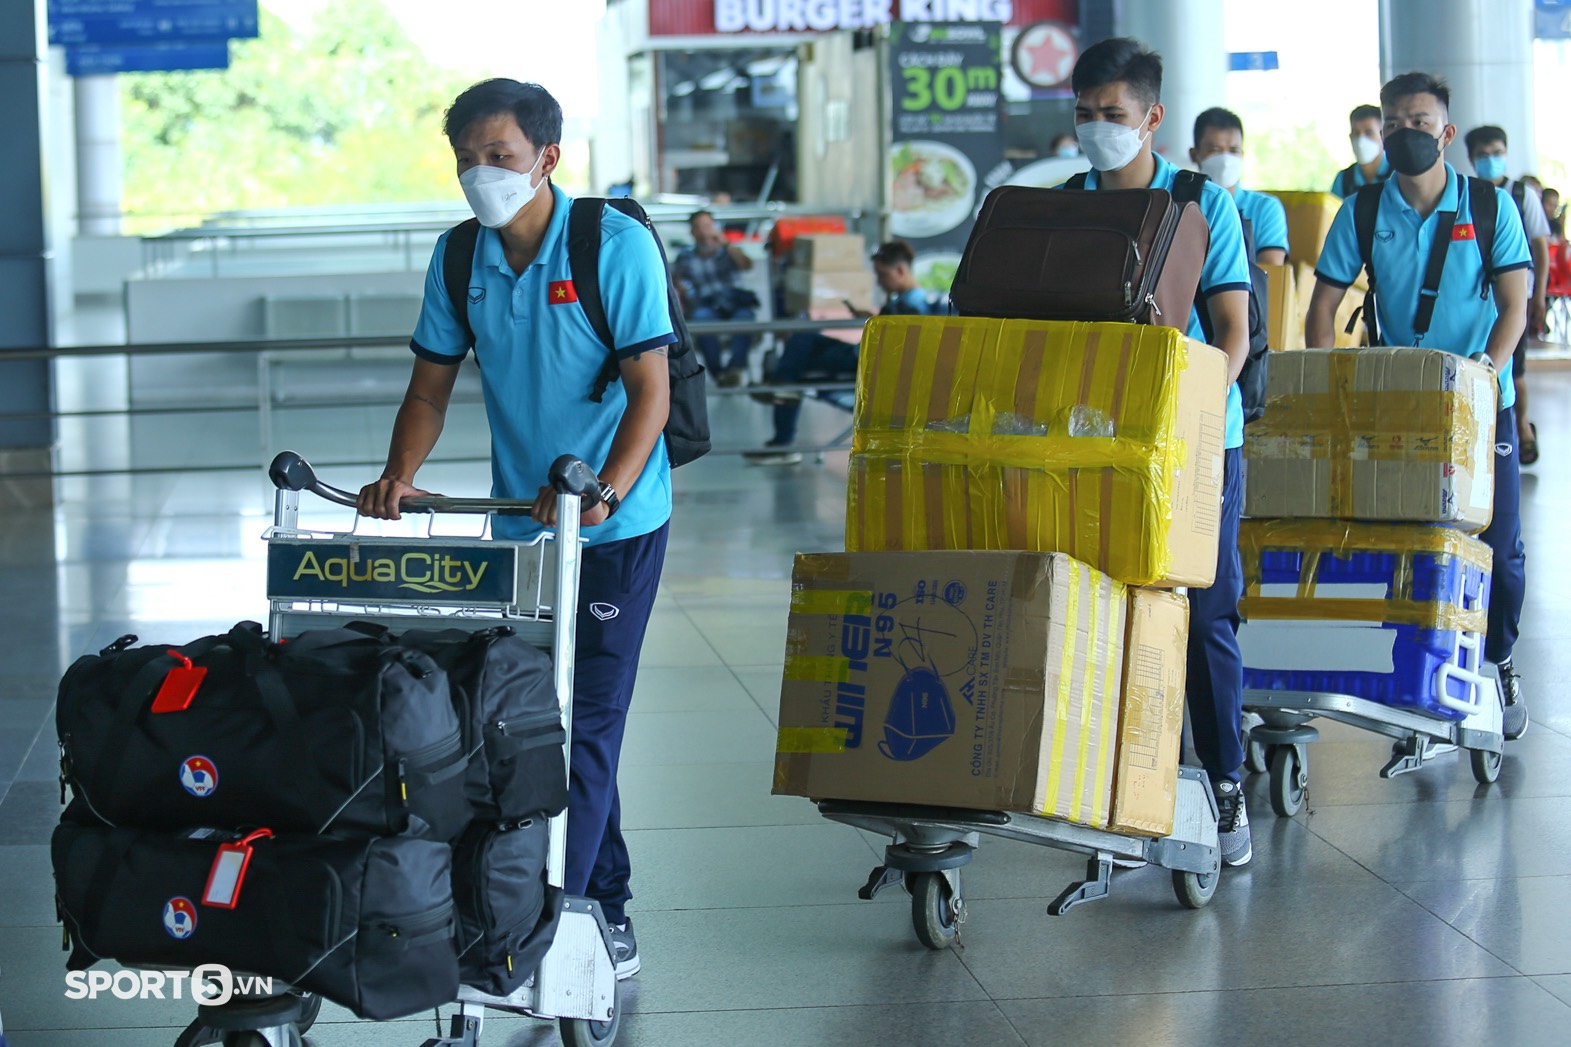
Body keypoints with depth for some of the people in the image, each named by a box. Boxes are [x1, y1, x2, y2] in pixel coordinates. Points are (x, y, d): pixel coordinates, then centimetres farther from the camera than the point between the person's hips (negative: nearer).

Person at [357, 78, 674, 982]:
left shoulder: (617, 245, -14)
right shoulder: (459, 257, 1)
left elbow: (650, 389, -17)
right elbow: (432, 386, 7)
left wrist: (605, 493, -32)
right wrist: (401, 474, -12)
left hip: (616, 524, -6)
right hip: (519, 522, 6)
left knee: (586, 719, -7)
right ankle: (604, 904, 22)